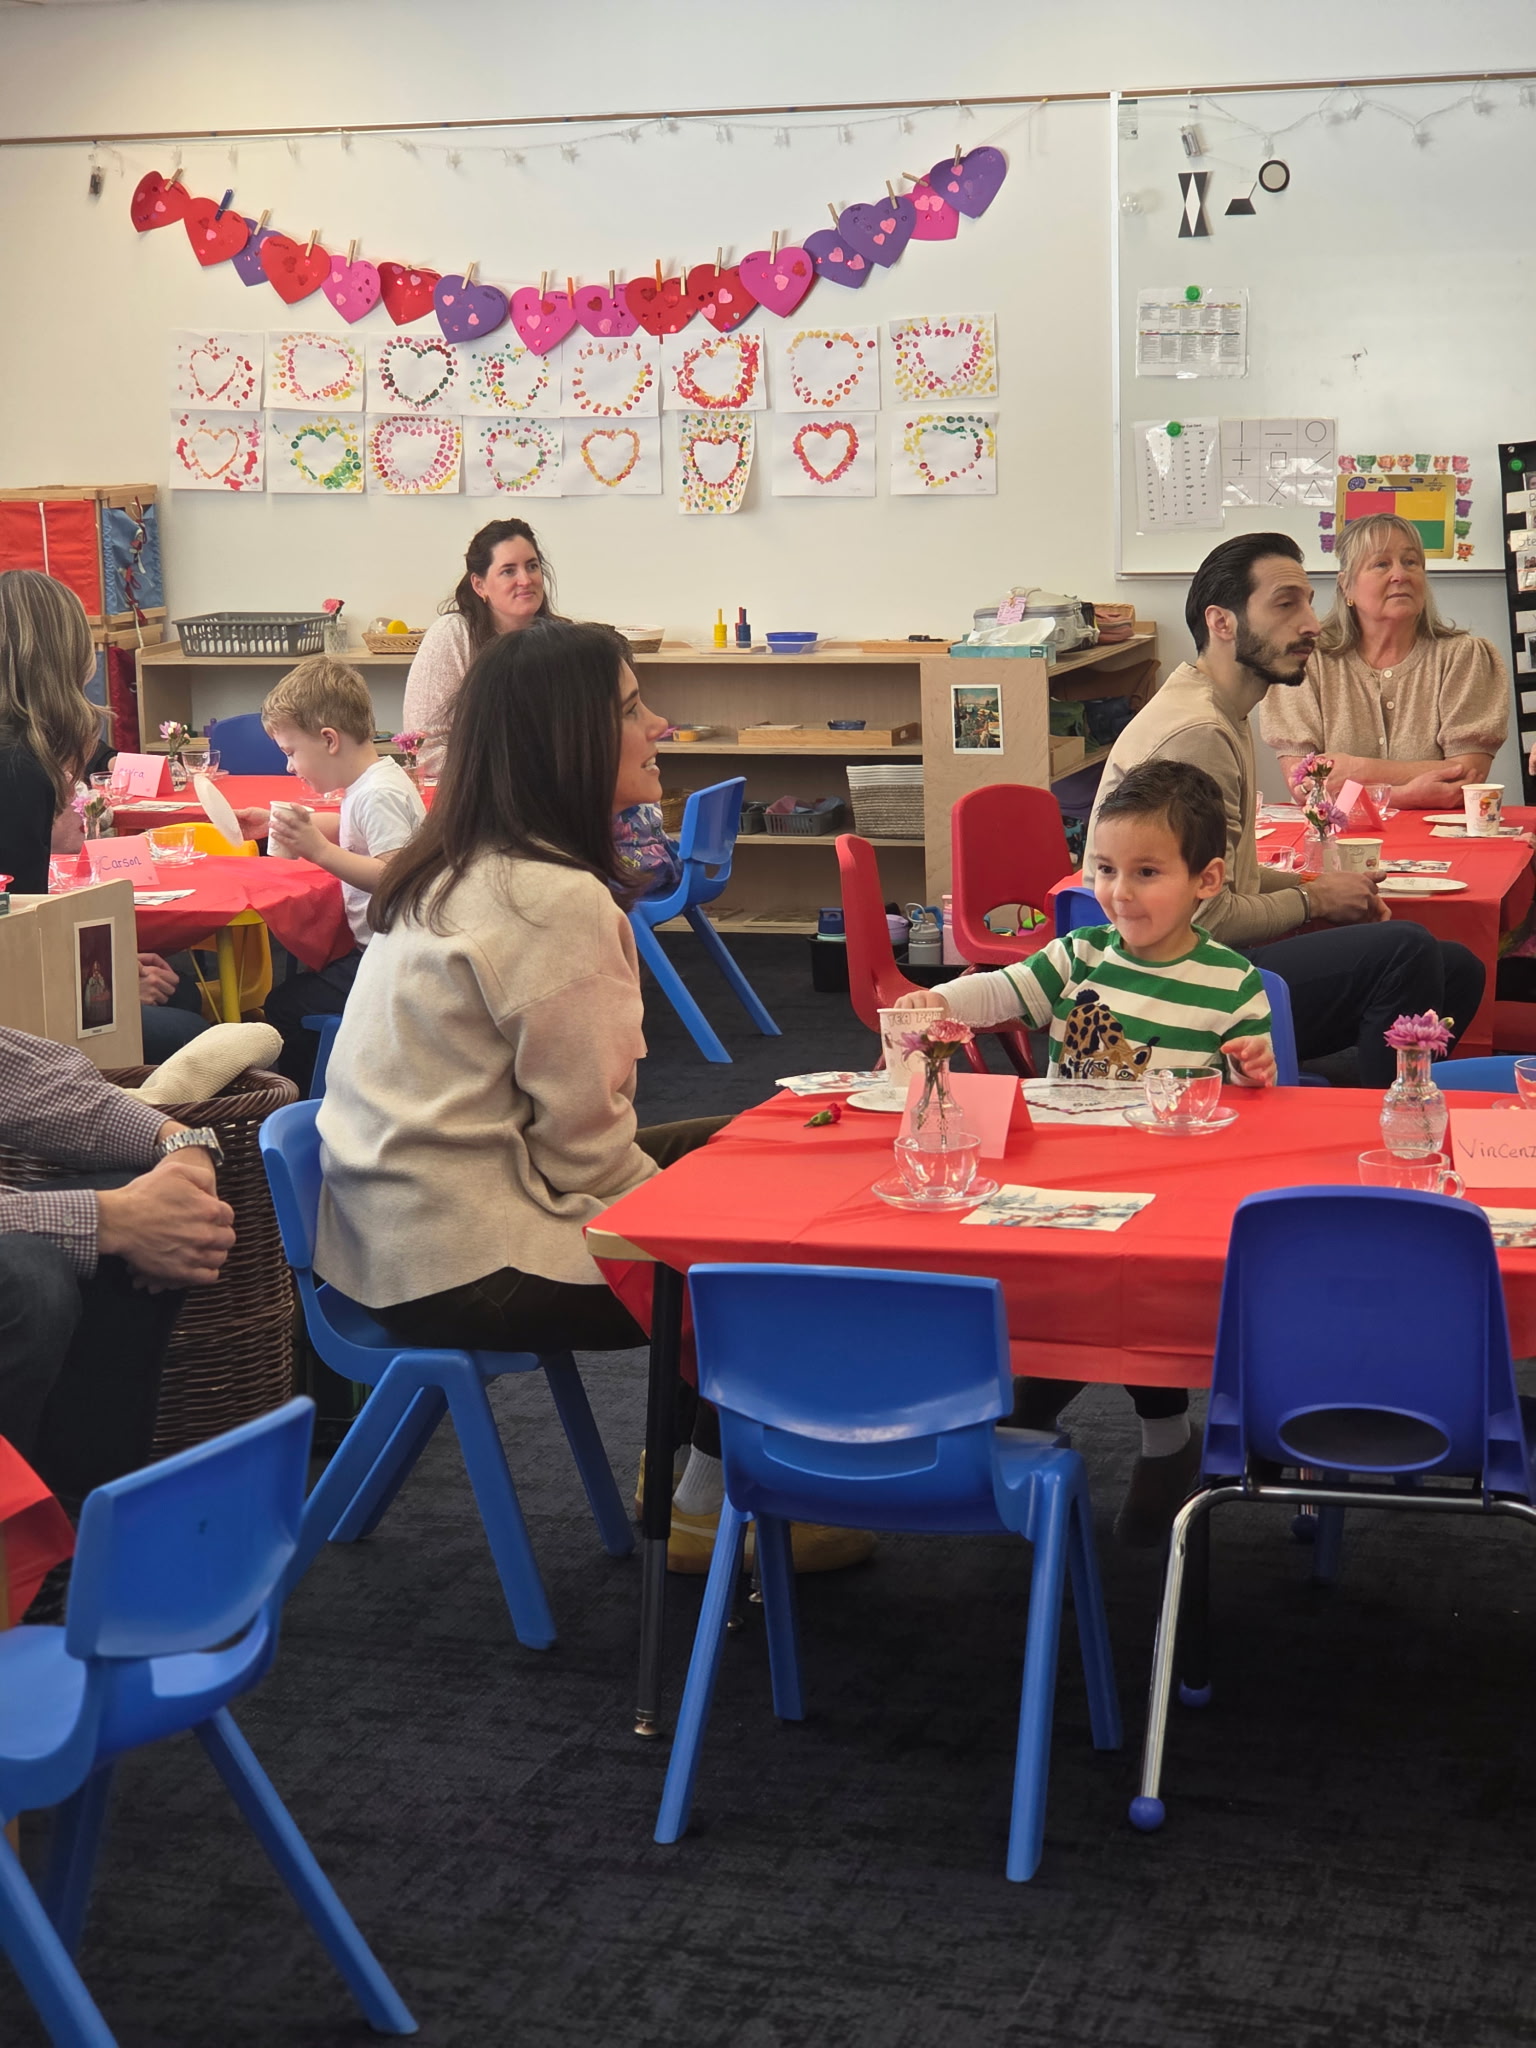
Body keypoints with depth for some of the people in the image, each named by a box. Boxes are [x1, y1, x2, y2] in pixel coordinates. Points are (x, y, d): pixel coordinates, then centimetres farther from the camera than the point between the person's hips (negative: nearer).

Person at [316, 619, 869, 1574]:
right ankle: (713, 1511, 22)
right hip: (467, 1268, -9)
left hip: (399, 1228, 10)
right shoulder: (558, 902, -21)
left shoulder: (455, 872, 9)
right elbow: (585, 1143, -19)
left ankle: (695, 1453, 25)